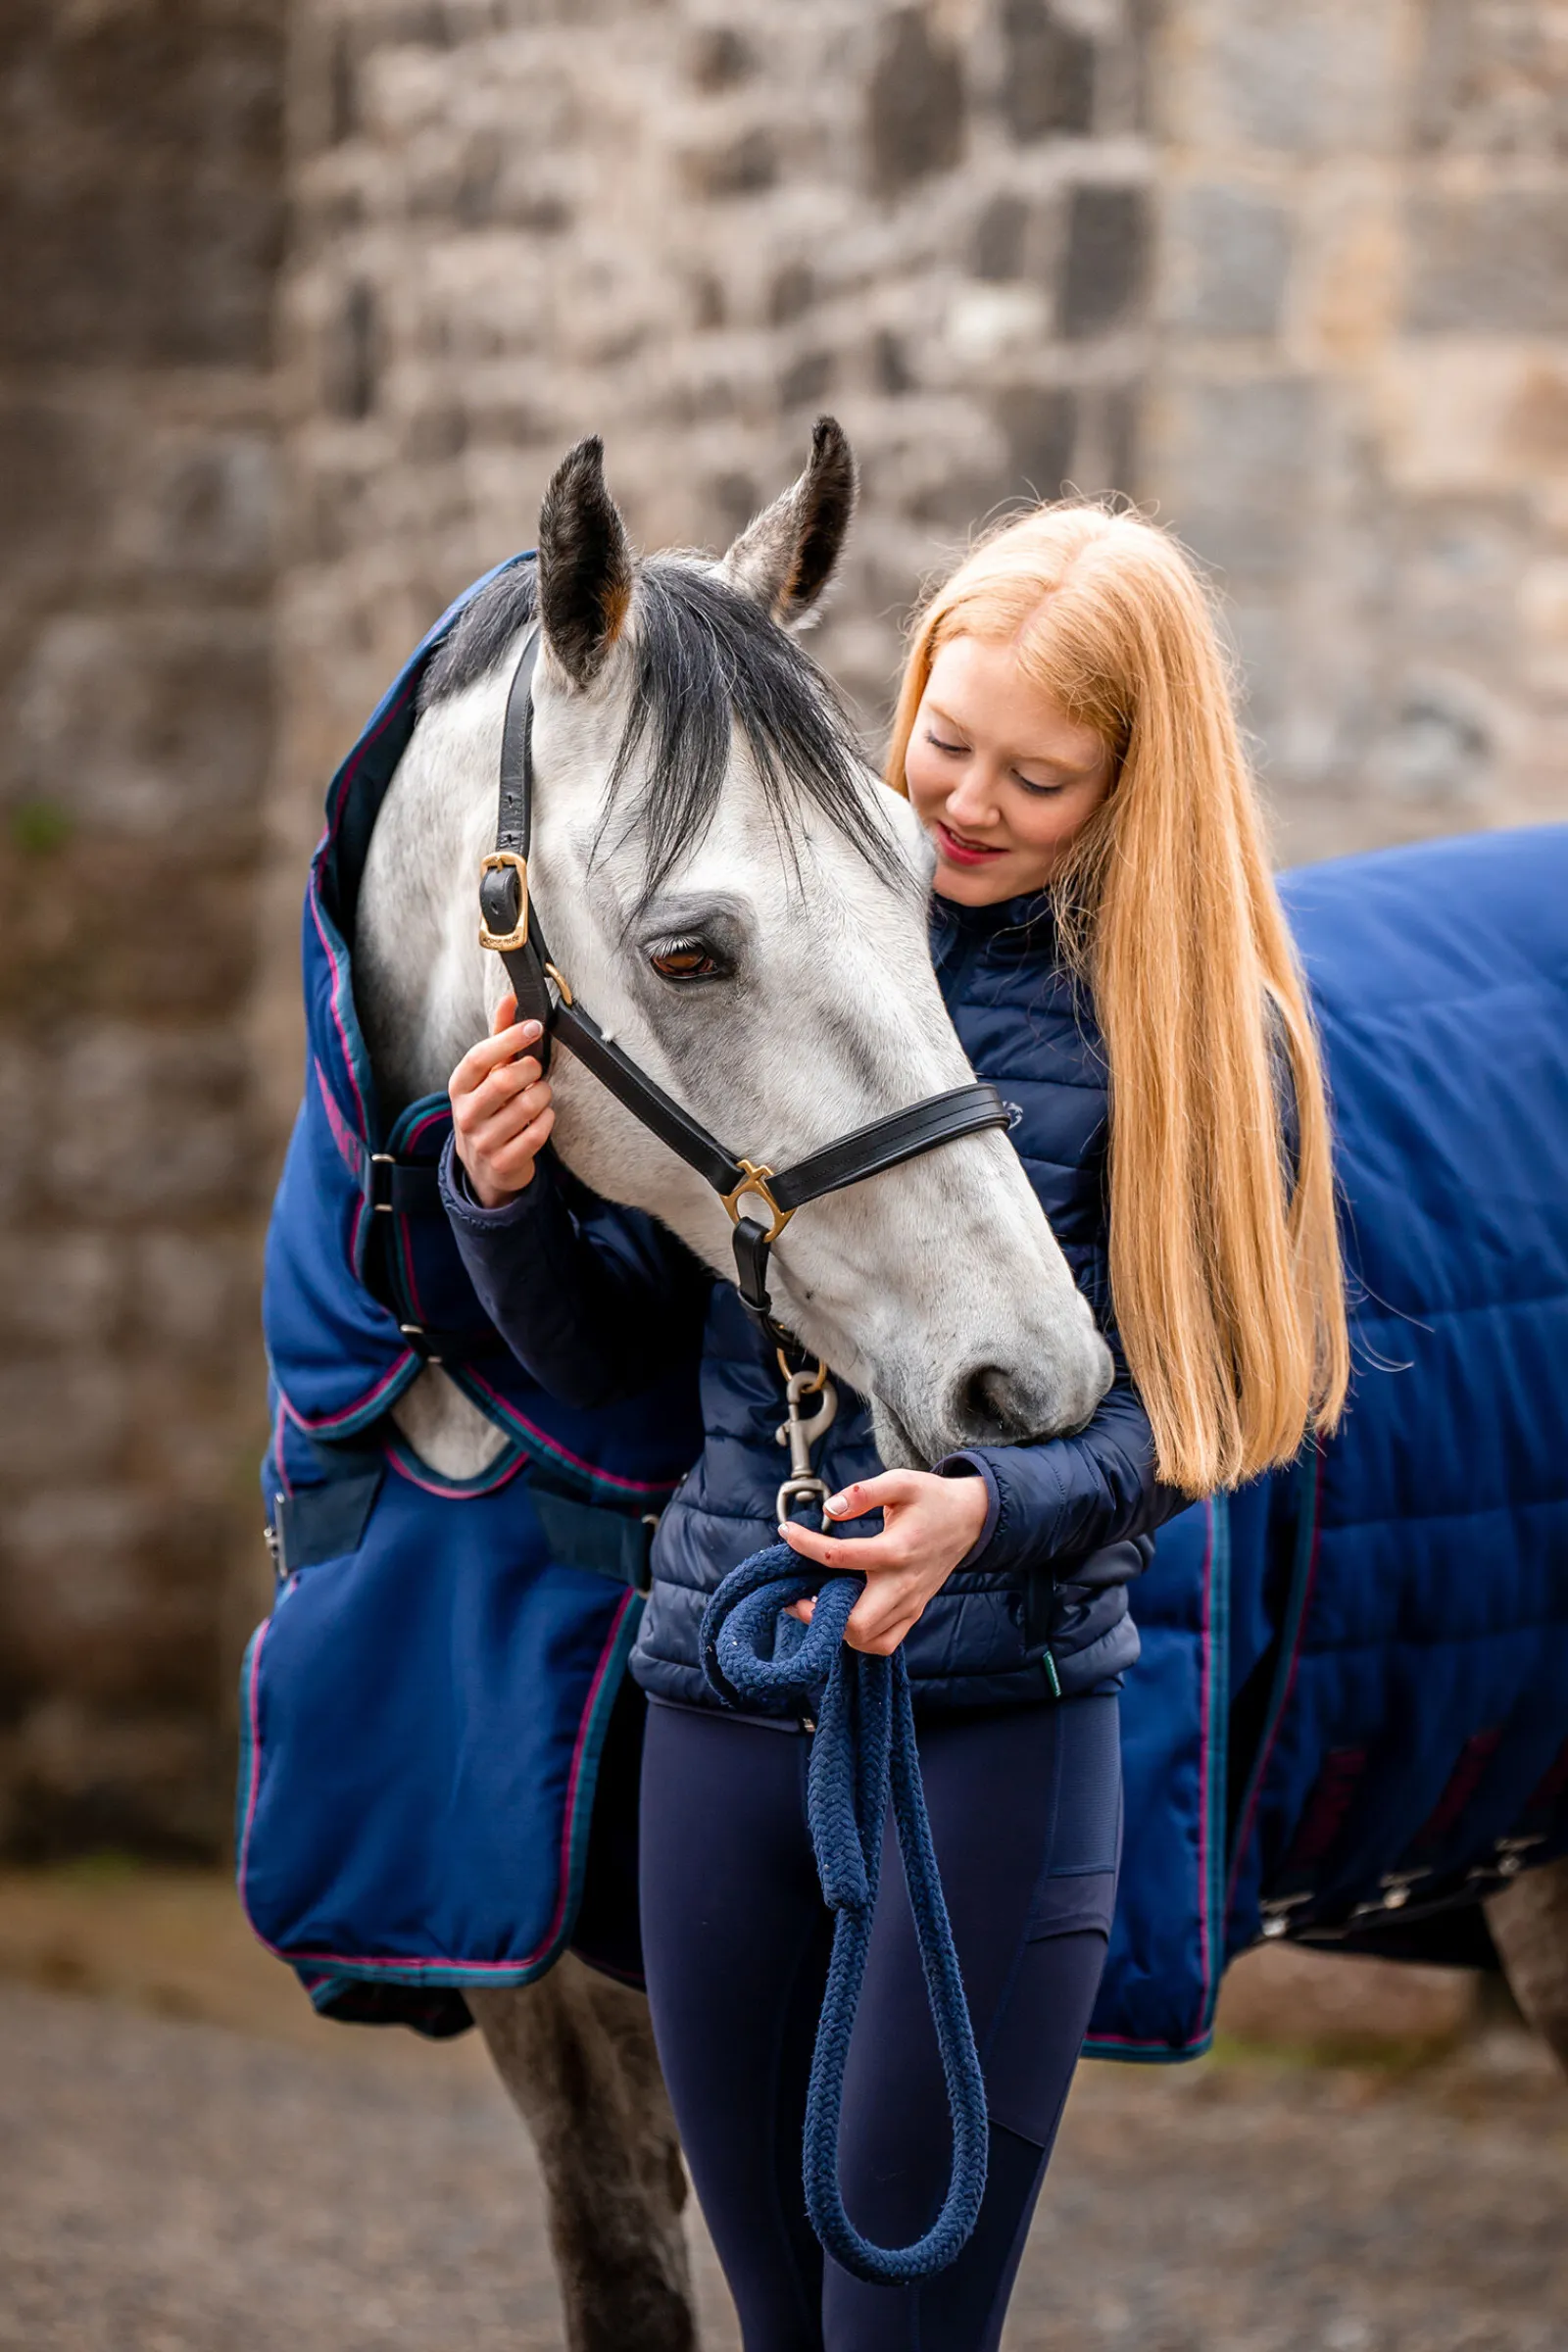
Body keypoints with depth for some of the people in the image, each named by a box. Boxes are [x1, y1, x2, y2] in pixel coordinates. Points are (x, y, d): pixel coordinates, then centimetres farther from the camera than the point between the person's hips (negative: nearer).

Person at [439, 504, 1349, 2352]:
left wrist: (995, 1509, -26)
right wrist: (507, 1200, -13)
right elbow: (592, 1350, 7)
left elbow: (1178, 1409, -7)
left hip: (996, 1727, -4)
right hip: (718, 1706, 4)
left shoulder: (1192, 1034, -5)